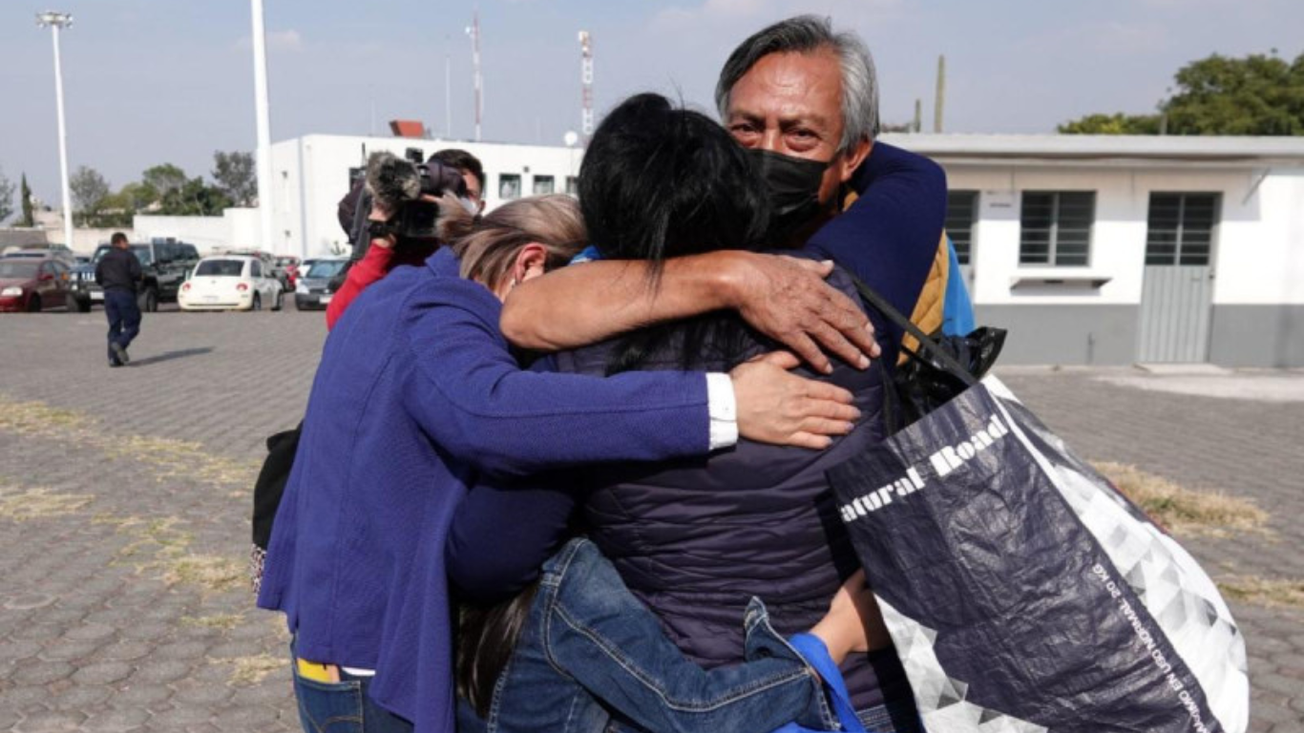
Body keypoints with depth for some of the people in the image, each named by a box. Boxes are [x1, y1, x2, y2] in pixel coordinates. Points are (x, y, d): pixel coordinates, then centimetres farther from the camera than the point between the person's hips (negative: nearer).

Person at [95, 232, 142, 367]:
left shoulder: (103, 258, 16)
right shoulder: (128, 256, -2)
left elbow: (98, 278, 14)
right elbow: (136, 274, -13)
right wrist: (137, 281, 7)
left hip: (109, 294, 6)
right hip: (125, 293, -6)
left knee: (113, 327, 7)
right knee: (132, 326, -3)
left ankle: (113, 358, -1)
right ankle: (120, 344, -29)